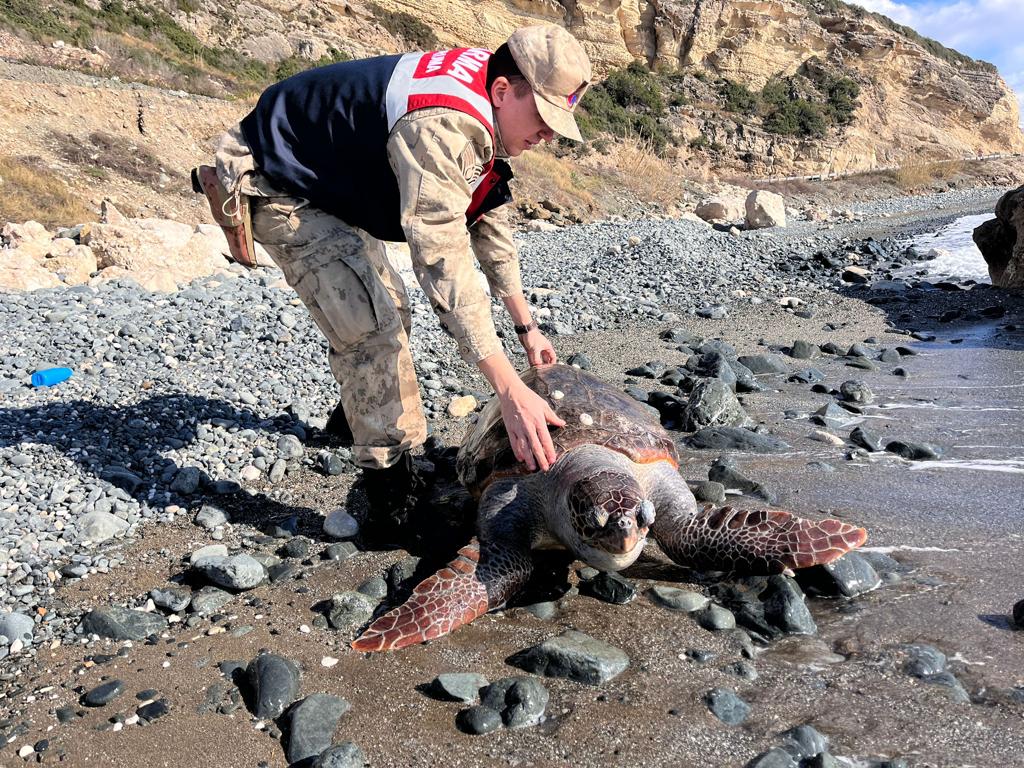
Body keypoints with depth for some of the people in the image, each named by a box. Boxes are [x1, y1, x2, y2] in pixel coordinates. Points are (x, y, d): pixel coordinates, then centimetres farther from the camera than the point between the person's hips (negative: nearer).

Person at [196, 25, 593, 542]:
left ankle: (356, 413, 42)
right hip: (272, 183, -10)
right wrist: (511, 391, -42)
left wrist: (526, 328, 8)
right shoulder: (440, 128, -34)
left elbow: (489, 220, 7)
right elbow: (443, 263, -41)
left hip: (327, 183, 10)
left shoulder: (484, 113, -3)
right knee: (373, 323, -22)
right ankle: (393, 490, -14)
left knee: (387, 307, 18)